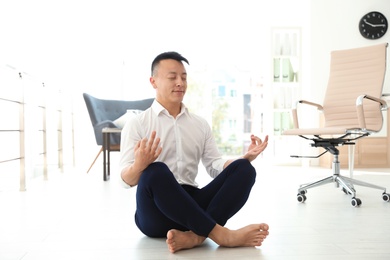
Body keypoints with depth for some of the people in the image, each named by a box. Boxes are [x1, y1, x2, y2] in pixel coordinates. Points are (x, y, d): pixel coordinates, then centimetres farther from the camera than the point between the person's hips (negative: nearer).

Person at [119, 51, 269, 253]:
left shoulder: (200, 124, 18)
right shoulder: (136, 124, 3)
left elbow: (216, 167, 12)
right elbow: (126, 180, -6)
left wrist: (246, 157, -7)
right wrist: (139, 165, -30)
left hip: (192, 204, 5)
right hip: (156, 215, -4)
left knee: (243, 169, -17)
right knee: (155, 171, -36)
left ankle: (195, 236, -36)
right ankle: (221, 233, -32)